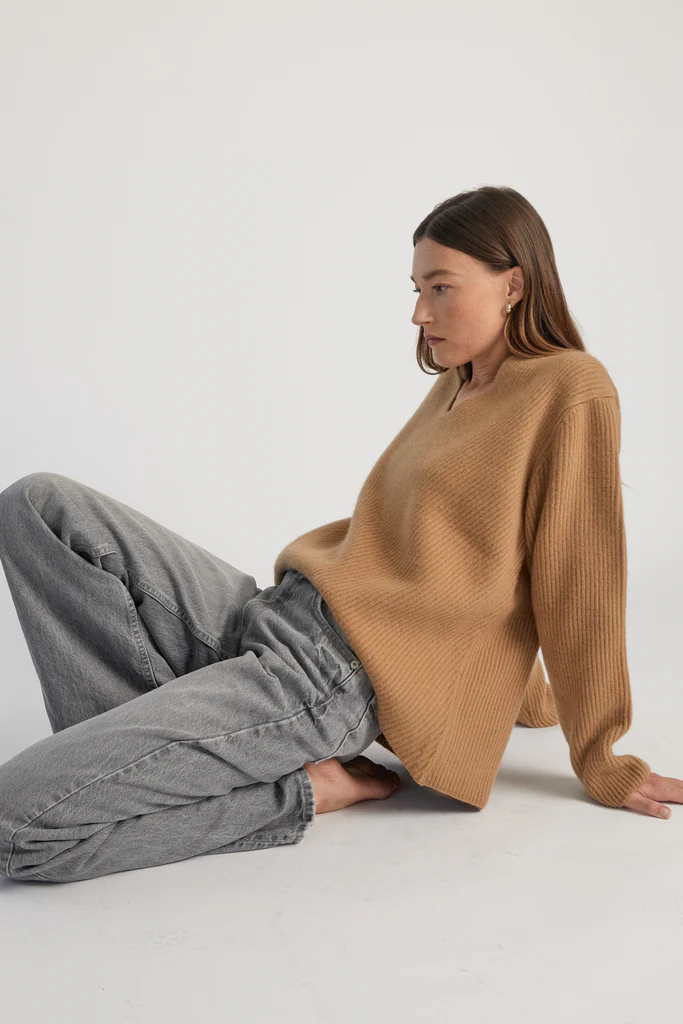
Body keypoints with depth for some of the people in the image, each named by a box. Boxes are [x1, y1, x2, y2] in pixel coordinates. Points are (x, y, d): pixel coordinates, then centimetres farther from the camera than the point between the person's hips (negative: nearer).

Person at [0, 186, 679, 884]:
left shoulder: (571, 389, -6)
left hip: (341, 675, -9)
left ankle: (304, 789, -6)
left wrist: (599, 763, 0)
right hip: (270, 616, 10)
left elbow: (577, 579, -7)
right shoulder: (453, 386, 19)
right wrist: (516, 690, 25)